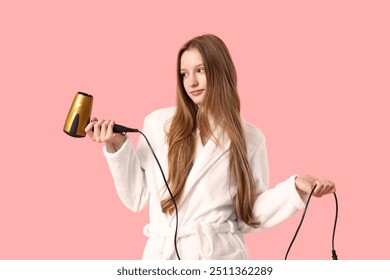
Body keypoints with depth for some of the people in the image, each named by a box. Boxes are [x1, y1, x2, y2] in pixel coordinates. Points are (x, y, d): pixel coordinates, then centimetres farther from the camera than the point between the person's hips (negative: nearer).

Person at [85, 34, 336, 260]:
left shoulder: (249, 138, -1)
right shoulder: (157, 123, -3)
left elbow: (248, 217, 0)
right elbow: (137, 197, 1)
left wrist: (295, 187, -11)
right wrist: (118, 146, -9)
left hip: (220, 258, 0)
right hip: (163, 256, 0)